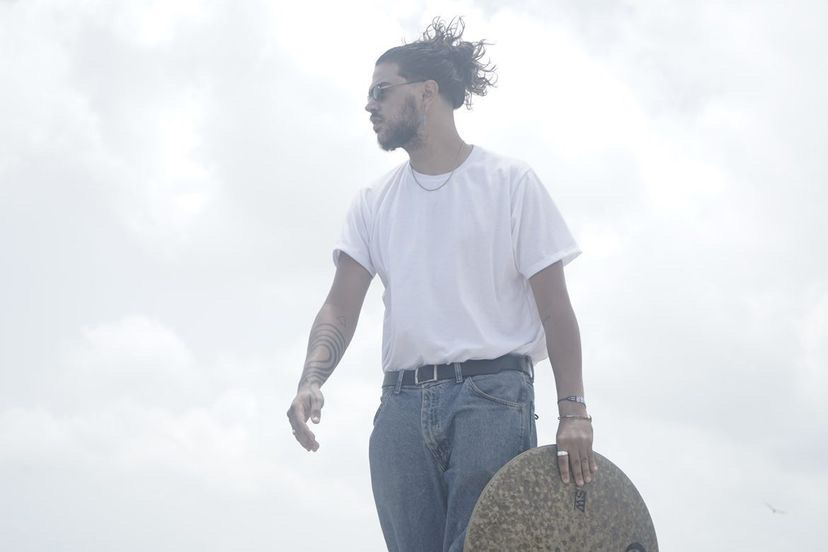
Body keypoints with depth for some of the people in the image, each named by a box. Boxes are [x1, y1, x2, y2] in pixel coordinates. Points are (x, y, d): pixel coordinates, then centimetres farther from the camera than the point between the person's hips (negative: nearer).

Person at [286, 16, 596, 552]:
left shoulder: (510, 182, 4)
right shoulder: (374, 202, 16)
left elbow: (555, 309, 1)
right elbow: (341, 307, 7)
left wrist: (573, 412, -10)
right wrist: (312, 380, -13)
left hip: (492, 395, -4)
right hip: (402, 403, 4)